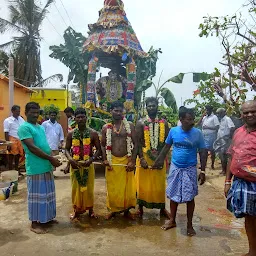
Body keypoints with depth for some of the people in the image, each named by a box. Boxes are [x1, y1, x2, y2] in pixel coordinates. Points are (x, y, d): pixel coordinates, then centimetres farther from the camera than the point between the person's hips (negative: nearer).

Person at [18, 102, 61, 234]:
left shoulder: (41, 127, 15)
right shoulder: (24, 127, -11)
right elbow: (32, 147, -19)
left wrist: (52, 159, 8)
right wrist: (51, 158, -19)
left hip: (46, 166, 8)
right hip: (35, 168, -8)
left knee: (47, 193, 16)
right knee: (36, 195, 1)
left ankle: (47, 217, 31)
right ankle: (35, 223, 15)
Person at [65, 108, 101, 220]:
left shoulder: (93, 133, -4)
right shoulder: (71, 133, 0)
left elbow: (99, 149, -2)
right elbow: (67, 149, 5)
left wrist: (92, 159, -18)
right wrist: (70, 158, -15)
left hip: (88, 164, -1)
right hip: (75, 164, 1)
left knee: (89, 187, 8)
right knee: (76, 187, 10)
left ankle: (90, 209, 25)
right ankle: (77, 209, 27)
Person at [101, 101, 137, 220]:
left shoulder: (129, 126, -1)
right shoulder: (106, 127, 2)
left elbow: (135, 144, -2)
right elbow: (103, 145, 7)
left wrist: (132, 161, -8)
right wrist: (105, 160, -5)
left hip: (126, 160, 0)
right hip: (112, 161, 1)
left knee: (128, 187, 7)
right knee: (112, 187, 9)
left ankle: (126, 210, 26)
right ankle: (113, 209, 28)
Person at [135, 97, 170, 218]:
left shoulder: (163, 122, 4)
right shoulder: (141, 122, -2)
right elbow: (138, 142, -7)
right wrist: (141, 158, -15)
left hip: (159, 157, 2)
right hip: (145, 156, -1)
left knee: (160, 184, 11)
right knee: (143, 184, 7)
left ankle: (162, 208, 26)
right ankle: (140, 207, 23)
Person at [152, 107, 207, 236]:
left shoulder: (197, 133, -9)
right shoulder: (173, 131, -6)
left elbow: (203, 152, -3)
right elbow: (166, 147, 7)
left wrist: (203, 171, -7)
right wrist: (159, 161, 6)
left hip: (190, 169, -1)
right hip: (175, 168, 2)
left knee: (190, 197, 7)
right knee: (173, 195, 12)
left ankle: (189, 225, 25)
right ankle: (172, 221, 31)